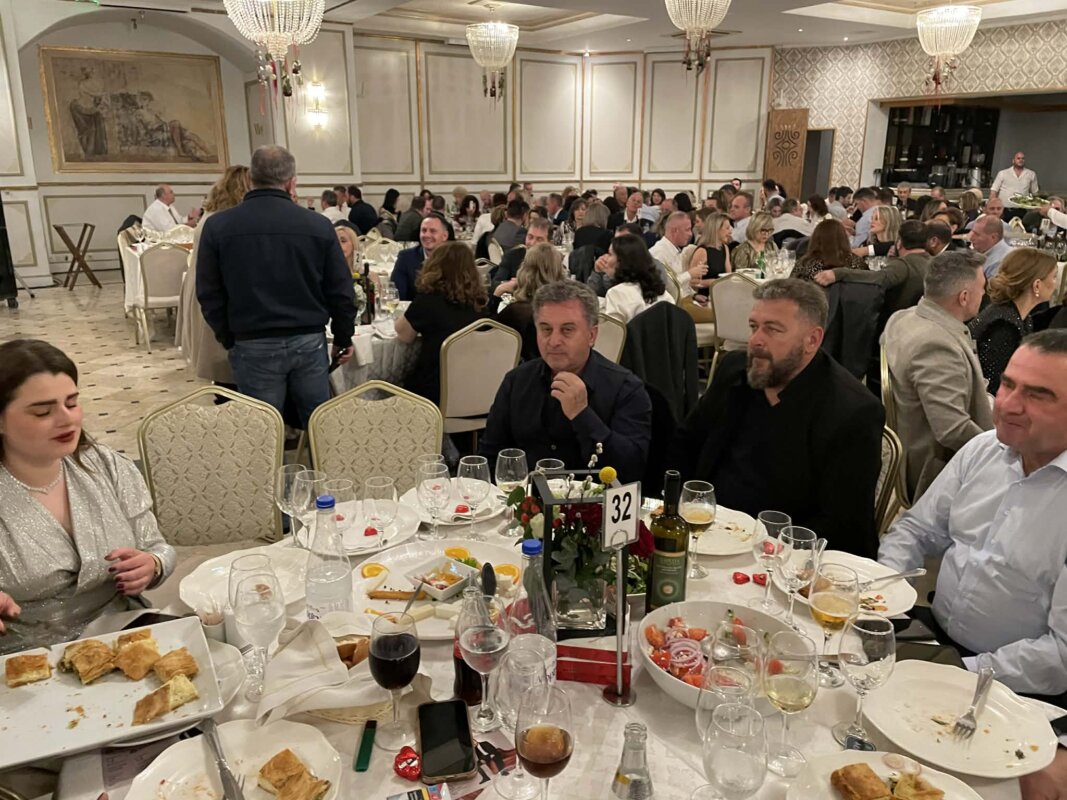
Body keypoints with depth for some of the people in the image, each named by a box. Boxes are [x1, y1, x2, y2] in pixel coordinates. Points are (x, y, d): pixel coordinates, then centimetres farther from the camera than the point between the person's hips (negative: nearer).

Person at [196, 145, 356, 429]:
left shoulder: (218, 226, -3)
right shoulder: (319, 225, -4)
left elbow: (209, 294, 2)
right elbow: (341, 291, 0)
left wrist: (229, 339, 14)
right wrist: (343, 338, 14)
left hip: (254, 346, 0)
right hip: (309, 341, 1)